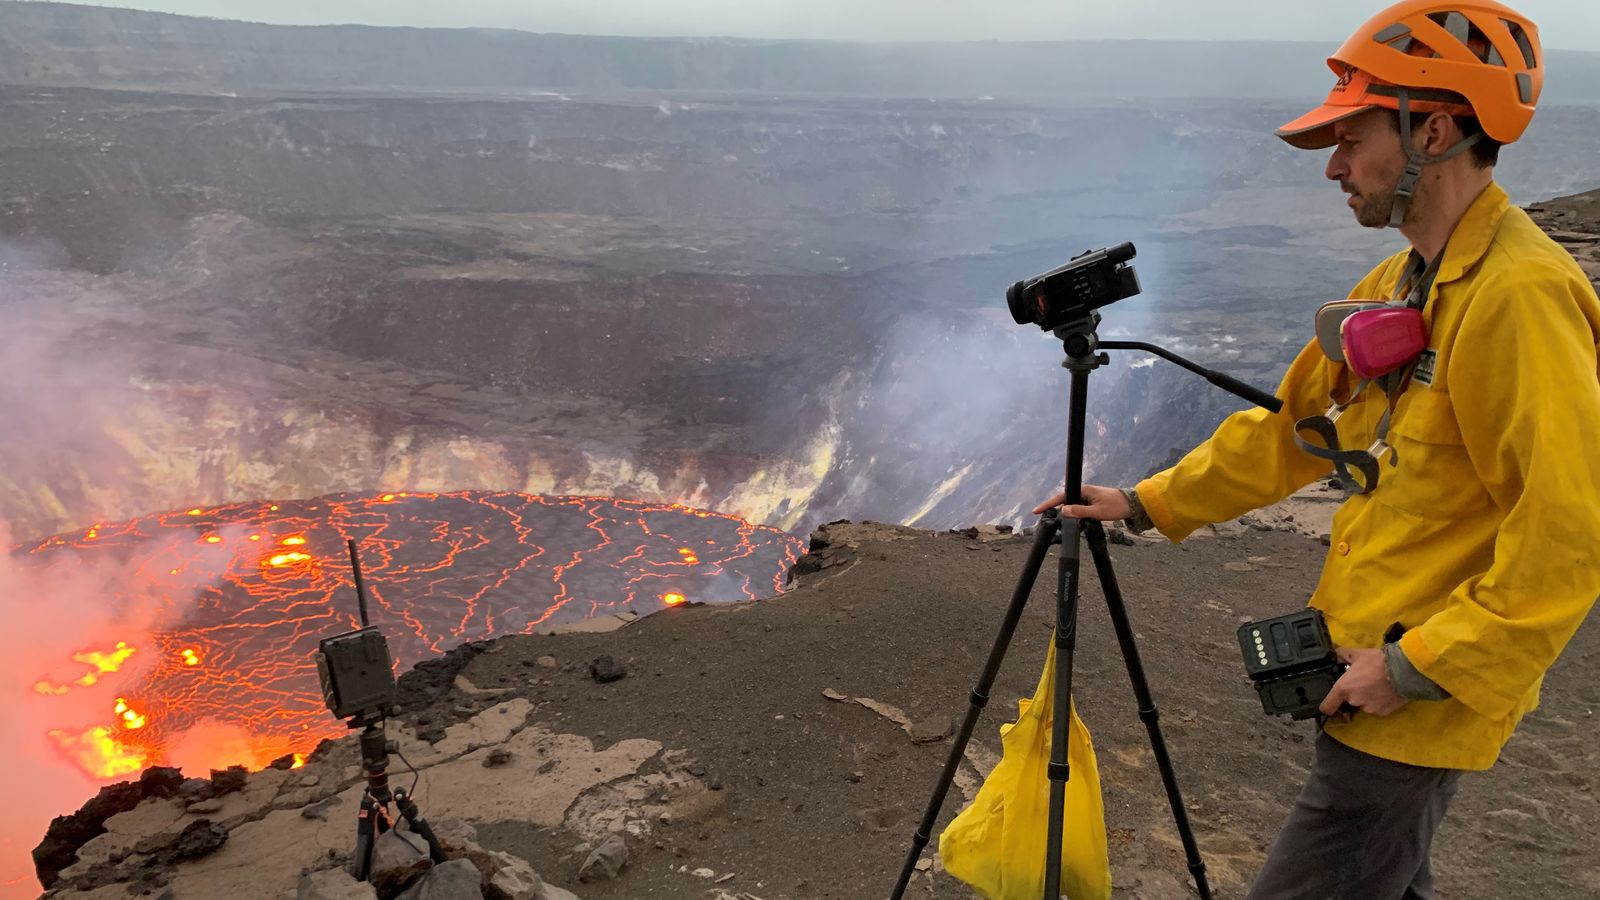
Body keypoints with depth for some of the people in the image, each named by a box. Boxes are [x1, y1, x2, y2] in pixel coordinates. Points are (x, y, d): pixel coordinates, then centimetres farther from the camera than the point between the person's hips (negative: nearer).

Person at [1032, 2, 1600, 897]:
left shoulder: (1520, 296, -21)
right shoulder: (1397, 283, 9)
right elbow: (1290, 429, 14)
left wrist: (1420, 666, -21)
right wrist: (1145, 504, 11)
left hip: (1425, 697, -9)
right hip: (1374, 671, 9)